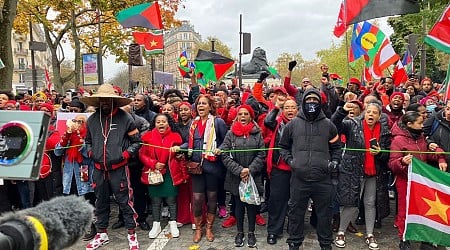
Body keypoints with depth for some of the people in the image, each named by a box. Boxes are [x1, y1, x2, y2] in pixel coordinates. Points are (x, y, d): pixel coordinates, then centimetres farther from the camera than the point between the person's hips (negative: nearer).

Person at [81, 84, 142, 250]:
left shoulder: (125, 118, -7)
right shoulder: (92, 119, 6)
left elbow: (136, 141, -1)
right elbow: (88, 141, 22)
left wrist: (124, 155, -12)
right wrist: (91, 153, 5)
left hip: (119, 168, -4)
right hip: (99, 169, 4)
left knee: (124, 201, 2)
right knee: (101, 202, 16)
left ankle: (131, 234, 16)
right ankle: (101, 234, 31)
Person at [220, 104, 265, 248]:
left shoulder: (257, 133, 0)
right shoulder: (231, 134, 0)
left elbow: (261, 155, -4)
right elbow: (225, 155, -7)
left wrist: (250, 170, -15)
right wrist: (239, 170, -15)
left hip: (253, 176, 0)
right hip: (236, 177, 0)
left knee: (252, 204, 10)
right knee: (239, 204, 12)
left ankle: (251, 233, 26)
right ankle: (240, 232, 28)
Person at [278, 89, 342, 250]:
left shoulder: (328, 125, 7)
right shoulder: (293, 124, 5)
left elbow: (336, 147, 19)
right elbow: (283, 146, 14)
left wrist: (334, 161, 3)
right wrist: (289, 160, -1)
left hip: (323, 179, 1)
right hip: (299, 178, 0)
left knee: (324, 213, 12)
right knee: (296, 213, 10)